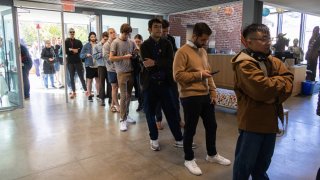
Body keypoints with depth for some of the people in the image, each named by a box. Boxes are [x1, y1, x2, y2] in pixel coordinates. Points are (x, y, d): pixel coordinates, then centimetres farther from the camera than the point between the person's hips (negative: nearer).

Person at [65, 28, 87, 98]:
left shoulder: (78, 41, 7)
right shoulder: (66, 42, 5)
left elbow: (81, 50, -6)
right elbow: (65, 51, -6)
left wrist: (71, 50, -12)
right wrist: (74, 50, -12)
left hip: (78, 61, -1)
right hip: (70, 62, 1)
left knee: (81, 76, -2)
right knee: (71, 77, 6)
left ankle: (86, 90, 3)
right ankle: (73, 92, 13)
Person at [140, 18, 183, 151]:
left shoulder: (167, 44, 5)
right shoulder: (144, 45, -2)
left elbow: (170, 62, -10)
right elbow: (147, 64, -16)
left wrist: (155, 63, -19)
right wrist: (162, 63, -13)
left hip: (164, 83, 2)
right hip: (150, 84, -1)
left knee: (172, 112, 5)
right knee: (150, 112, 9)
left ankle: (179, 139, 17)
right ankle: (154, 139, 27)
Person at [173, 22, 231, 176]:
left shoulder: (203, 51, 12)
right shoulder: (182, 52, -12)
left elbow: (208, 73, 16)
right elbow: (178, 76, -19)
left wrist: (213, 92, 8)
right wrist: (199, 75, -17)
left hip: (205, 96, 8)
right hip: (190, 97, -8)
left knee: (211, 126, 17)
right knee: (190, 129, 6)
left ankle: (212, 155, 38)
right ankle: (189, 159, 26)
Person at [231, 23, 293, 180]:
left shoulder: (272, 60, 9)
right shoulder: (245, 64, -18)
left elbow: (289, 79, -1)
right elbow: (262, 89, -26)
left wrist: (274, 97, -17)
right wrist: (279, 81, -7)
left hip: (270, 119, 8)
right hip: (252, 121, -8)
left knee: (263, 161, 25)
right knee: (245, 162, 8)